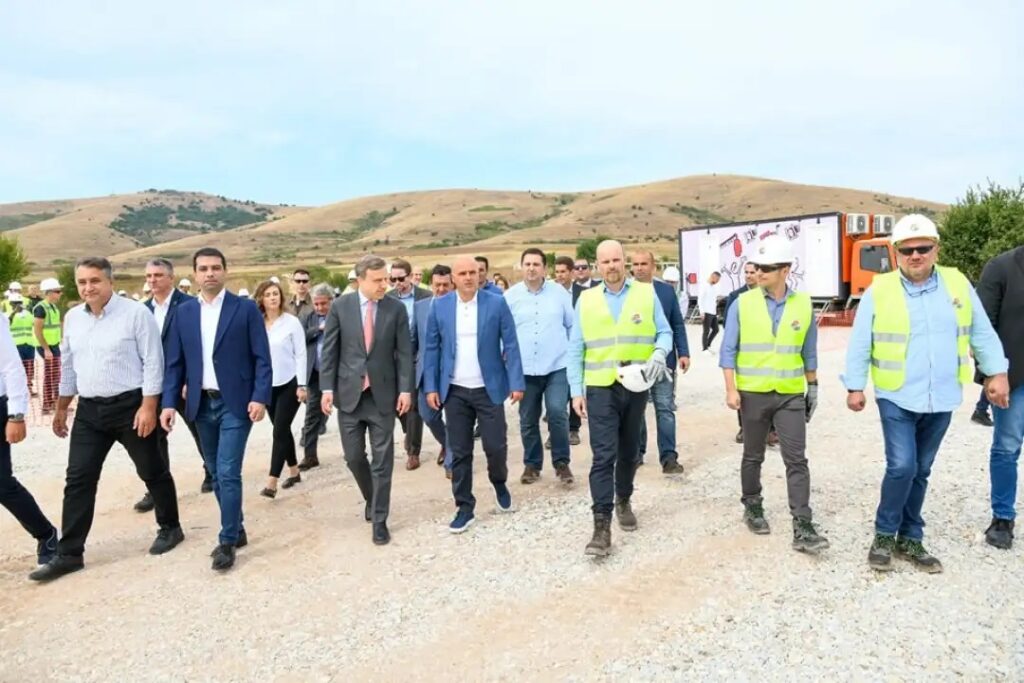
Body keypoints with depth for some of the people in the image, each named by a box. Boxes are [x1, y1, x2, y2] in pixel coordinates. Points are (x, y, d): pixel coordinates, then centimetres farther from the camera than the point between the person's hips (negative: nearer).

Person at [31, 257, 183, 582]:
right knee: (78, 480, 5)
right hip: (89, 410, 5)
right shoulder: (72, 318, 7)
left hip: (131, 406, -5)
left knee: (153, 472, 9)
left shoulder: (136, 313, -12)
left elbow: (153, 362, -12)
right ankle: (69, 554, 14)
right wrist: (61, 408, 18)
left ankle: (170, 528, 28)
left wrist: (148, 407, -16)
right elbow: (67, 365, 16)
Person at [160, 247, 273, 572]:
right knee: (216, 473, 13)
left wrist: (260, 397, -16)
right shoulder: (183, 312, 7)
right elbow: (174, 362, 8)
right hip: (202, 404, 5)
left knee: (228, 473, -7)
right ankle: (236, 529, 29)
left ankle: (227, 541, 5)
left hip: (236, 403, -4)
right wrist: (169, 402, -2)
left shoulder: (246, 309, -4)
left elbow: (262, 359, -6)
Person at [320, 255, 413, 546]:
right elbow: (329, 350, 1)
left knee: (382, 459, 3)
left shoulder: (396, 308, -3)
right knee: (354, 456, 9)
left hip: (383, 393, -1)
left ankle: (379, 520, 14)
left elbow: (404, 352, -1)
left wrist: (405, 389, -8)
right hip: (349, 392, 1)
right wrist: (327, 387, -5)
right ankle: (372, 498, 36)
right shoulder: (340, 306, -2)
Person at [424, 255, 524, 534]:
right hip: (454, 391, 2)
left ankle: (499, 483, 34)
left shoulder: (496, 303, -3)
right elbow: (431, 349, 4)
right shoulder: (440, 306, 2)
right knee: (459, 452, 7)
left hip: (489, 388, -1)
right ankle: (464, 508, 20)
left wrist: (517, 382, -8)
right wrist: (430, 387, -1)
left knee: (496, 446, 2)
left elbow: (510, 345, -3)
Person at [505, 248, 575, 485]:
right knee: (528, 420, 10)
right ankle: (532, 464, 26)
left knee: (557, 414, -10)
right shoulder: (510, 296, -1)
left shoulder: (559, 292, 1)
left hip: (556, 366, -1)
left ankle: (562, 463, 8)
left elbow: (573, 325, 8)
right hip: (524, 369, 1)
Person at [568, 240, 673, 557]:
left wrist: (659, 354, -19)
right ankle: (602, 524, -5)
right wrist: (576, 391, -2)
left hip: (636, 387, 2)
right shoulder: (586, 300, 3)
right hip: (600, 388, -1)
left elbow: (664, 332, 4)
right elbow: (575, 350, 3)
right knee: (604, 455, -8)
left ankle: (623, 501, 38)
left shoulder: (647, 293, 3)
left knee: (629, 452, 16)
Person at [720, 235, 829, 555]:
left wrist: (813, 387, 12)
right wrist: (731, 389, -11)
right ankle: (753, 508, 32)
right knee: (753, 456, 13)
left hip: (791, 395, 1)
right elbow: (728, 350, -4)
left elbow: (808, 352, 10)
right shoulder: (743, 303, -5)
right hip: (753, 394, -1)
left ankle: (803, 529, 0)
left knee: (796, 460, -3)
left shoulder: (803, 305, 0)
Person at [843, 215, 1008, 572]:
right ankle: (884, 535, 10)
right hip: (896, 398, -3)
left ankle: (910, 539, 25)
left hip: (941, 399, 3)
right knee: (901, 466, -11)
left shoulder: (958, 284, 3)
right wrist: (854, 387, -3)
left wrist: (996, 373, 5)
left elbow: (982, 333, 9)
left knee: (920, 471, 13)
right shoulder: (878, 291, -6)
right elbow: (859, 344, -3)